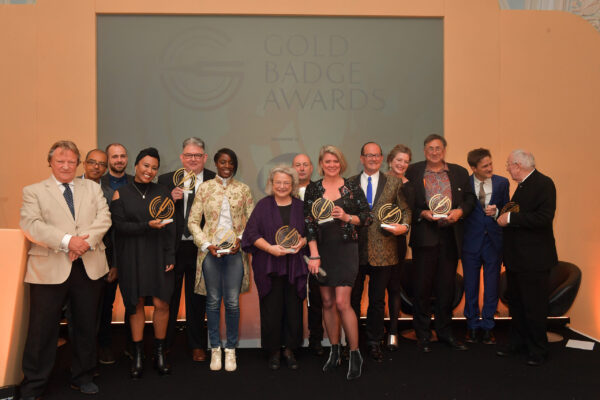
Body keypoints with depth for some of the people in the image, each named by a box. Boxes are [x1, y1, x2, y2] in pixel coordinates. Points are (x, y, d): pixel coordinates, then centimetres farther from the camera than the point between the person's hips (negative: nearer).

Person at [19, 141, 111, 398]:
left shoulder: (92, 187, 14)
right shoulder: (33, 191, 5)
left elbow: (103, 218, 2)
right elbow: (31, 225, -10)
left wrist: (86, 241, -15)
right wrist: (67, 241, -21)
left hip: (88, 268, 3)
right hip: (50, 270, -3)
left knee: (86, 326, 12)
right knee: (43, 330, 3)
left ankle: (83, 378, 29)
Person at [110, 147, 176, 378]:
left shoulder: (162, 193, 7)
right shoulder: (121, 193, 4)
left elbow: (170, 227, 5)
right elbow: (119, 225, -4)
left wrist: (170, 256, -2)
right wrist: (147, 225, -17)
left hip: (157, 255, 1)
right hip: (131, 256, -1)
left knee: (161, 303, -2)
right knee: (136, 304, 4)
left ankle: (159, 354, 13)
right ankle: (138, 356, 16)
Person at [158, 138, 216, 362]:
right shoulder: (166, 180, 3)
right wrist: (171, 199, -17)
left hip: (200, 248, 0)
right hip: (173, 248, 1)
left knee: (197, 299, 11)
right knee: (169, 298, 12)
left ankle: (197, 346, 26)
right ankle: (164, 344, 29)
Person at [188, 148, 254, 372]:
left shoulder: (243, 189, 7)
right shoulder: (205, 188, 5)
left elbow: (252, 221, 8)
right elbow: (193, 221, 4)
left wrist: (241, 239, -7)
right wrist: (206, 244, -7)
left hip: (235, 251, 0)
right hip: (211, 251, 0)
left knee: (232, 302, -1)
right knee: (213, 301, 5)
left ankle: (231, 350, 14)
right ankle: (215, 349, 19)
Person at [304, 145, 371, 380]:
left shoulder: (352, 188, 2)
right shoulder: (313, 189, 4)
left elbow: (367, 217, 4)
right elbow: (308, 223, 0)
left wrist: (347, 217, -15)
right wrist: (314, 255, -7)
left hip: (345, 249, -2)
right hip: (321, 249, 2)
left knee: (342, 302, -9)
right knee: (327, 302, 8)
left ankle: (355, 354, 6)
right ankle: (334, 351, 23)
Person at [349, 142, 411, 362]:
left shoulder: (394, 183, 7)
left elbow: (405, 210, 7)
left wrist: (405, 226, -11)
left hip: (383, 251, 0)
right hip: (355, 250, 0)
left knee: (378, 300, 11)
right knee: (353, 299, 9)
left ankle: (374, 343, 25)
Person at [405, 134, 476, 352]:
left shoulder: (459, 172, 10)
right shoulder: (413, 171, 2)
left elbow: (470, 198, 11)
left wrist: (460, 211, -8)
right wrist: (422, 213, -14)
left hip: (450, 236, 3)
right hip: (424, 236, -2)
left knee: (447, 286, 11)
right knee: (423, 285, 4)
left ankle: (445, 332, 25)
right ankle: (422, 334, 16)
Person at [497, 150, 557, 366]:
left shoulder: (543, 184, -15)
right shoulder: (523, 185, 13)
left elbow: (544, 218, -26)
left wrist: (511, 218, -23)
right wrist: (502, 214, 6)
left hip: (533, 259, -9)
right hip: (516, 257, 9)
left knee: (534, 306, 2)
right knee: (515, 302, 18)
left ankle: (538, 350, 16)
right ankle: (518, 342, 32)